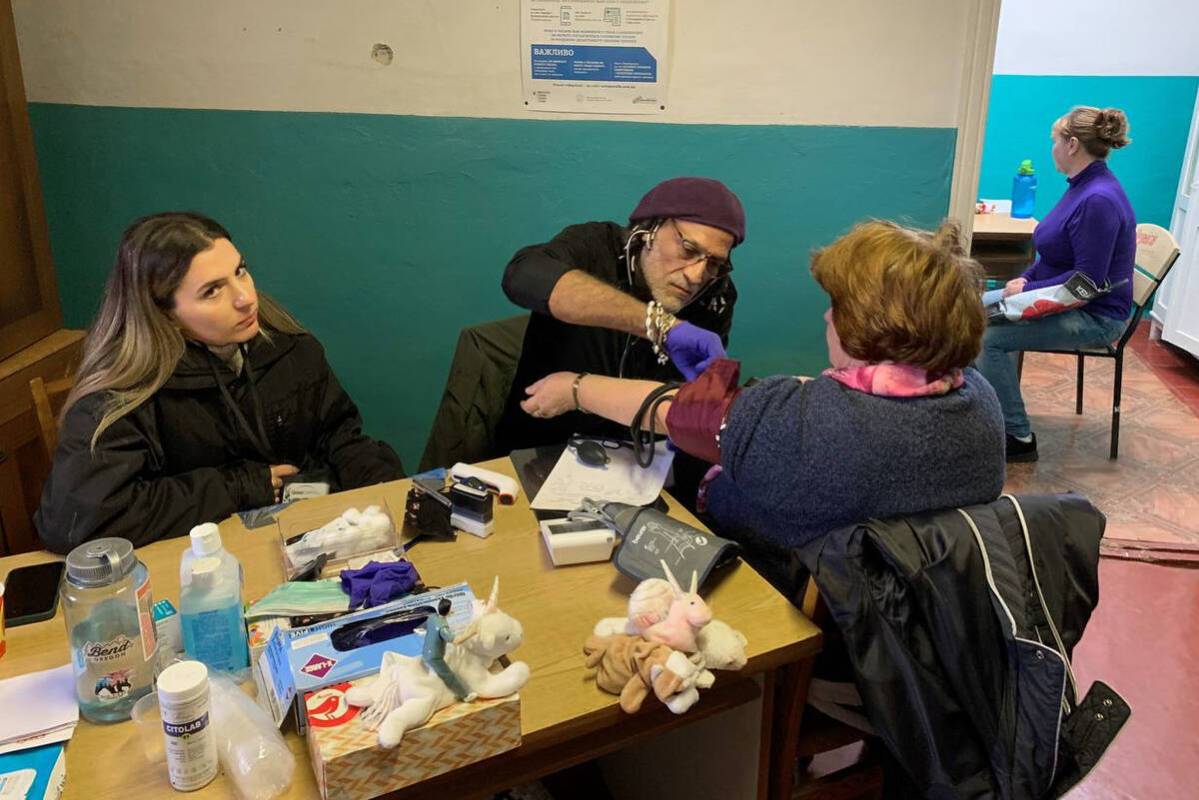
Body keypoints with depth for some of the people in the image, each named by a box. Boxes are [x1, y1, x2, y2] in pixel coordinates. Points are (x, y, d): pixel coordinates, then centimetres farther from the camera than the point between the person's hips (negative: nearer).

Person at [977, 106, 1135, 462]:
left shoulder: (1099, 200, -24)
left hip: (1095, 316, -10)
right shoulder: (1082, 187, 7)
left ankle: (1018, 438, -11)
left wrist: (1027, 291, -18)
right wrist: (1026, 278, 1)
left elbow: (1088, 280, -26)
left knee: (990, 337, -23)